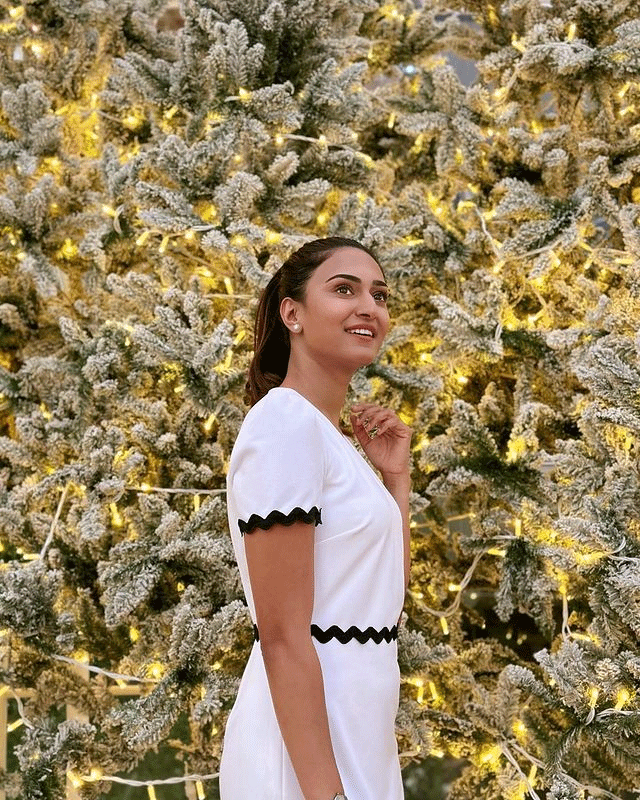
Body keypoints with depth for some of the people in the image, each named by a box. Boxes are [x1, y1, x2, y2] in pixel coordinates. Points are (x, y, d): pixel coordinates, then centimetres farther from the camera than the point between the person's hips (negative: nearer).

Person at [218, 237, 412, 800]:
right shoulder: (286, 422, -15)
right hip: (308, 750, -9)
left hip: (357, 737, 9)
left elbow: (390, 591, 19)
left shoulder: (329, 437, 12)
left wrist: (396, 474, 12)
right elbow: (283, 637, -21)